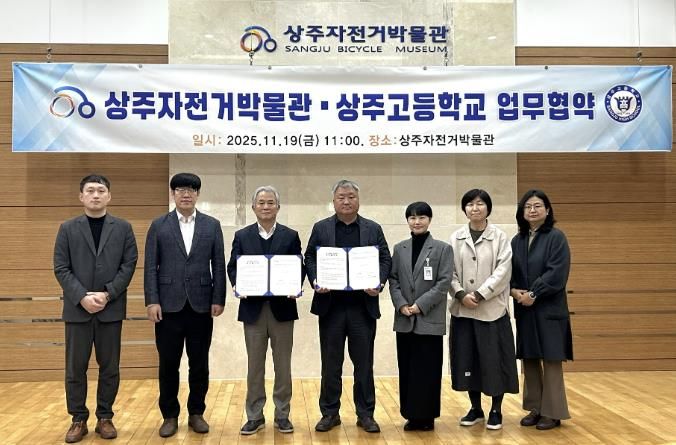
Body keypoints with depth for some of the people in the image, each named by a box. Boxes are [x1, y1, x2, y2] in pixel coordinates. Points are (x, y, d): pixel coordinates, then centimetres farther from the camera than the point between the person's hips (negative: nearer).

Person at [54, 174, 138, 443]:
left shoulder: (123, 228, 6)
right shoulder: (68, 228, 6)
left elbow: (129, 265, -1)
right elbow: (61, 268, 0)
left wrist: (107, 294, -12)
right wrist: (82, 297, -13)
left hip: (111, 309, 0)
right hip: (77, 309, 0)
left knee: (109, 367, 5)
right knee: (75, 368, 4)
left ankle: (105, 417, 17)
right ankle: (78, 419, 16)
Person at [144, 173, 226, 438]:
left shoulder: (212, 225, 7)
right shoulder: (159, 225, 5)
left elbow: (219, 265, 4)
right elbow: (150, 267, 1)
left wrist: (218, 299, -3)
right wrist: (152, 301, -8)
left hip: (201, 305, 1)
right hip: (169, 305, -1)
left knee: (199, 364, 8)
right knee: (168, 364, 6)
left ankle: (196, 413, 21)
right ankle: (170, 416, 19)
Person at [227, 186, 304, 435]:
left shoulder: (291, 236, 5)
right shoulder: (242, 236, 7)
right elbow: (233, 267, 5)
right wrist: (236, 285, -14)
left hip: (282, 307, 0)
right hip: (253, 308, 1)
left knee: (282, 365, 7)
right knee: (254, 366, 7)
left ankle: (282, 415, 18)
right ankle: (254, 416, 17)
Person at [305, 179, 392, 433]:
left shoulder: (373, 229, 7)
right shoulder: (321, 228, 7)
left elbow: (385, 259, 4)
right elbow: (310, 259, 4)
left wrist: (379, 284, -12)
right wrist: (316, 282, -13)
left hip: (363, 306, 0)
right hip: (330, 305, 0)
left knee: (364, 363, 7)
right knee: (330, 363, 8)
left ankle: (365, 414, 17)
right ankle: (330, 413, 19)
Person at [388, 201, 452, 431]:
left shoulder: (442, 248, -1)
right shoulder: (400, 249, 10)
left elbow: (444, 282, -7)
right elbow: (393, 280, 7)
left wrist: (421, 305, -14)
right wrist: (401, 304, -9)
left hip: (430, 320, -3)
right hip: (405, 320, 3)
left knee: (428, 370, 1)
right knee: (407, 369, 8)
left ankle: (426, 415, 13)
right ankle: (411, 414, 18)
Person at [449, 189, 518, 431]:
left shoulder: (500, 237, -1)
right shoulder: (456, 238, 7)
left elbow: (503, 270, -9)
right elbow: (449, 271, 3)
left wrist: (479, 295, -16)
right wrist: (461, 294, -13)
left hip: (492, 308, -3)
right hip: (462, 309, 3)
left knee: (494, 360, 1)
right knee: (467, 360, 8)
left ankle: (496, 410, 16)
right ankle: (475, 408, 22)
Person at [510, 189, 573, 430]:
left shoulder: (556, 237, -5)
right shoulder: (517, 241, 10)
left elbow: (557, 272, -14)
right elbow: (508, 272, 11)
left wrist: (533, 294, -16)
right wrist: (514, 291, -9)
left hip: (549, 309, -5)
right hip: (524, 309, 5)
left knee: (551, 361, 1)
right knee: (529, 361, 8)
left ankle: (552, 413, 9)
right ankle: (535, 408, 19)